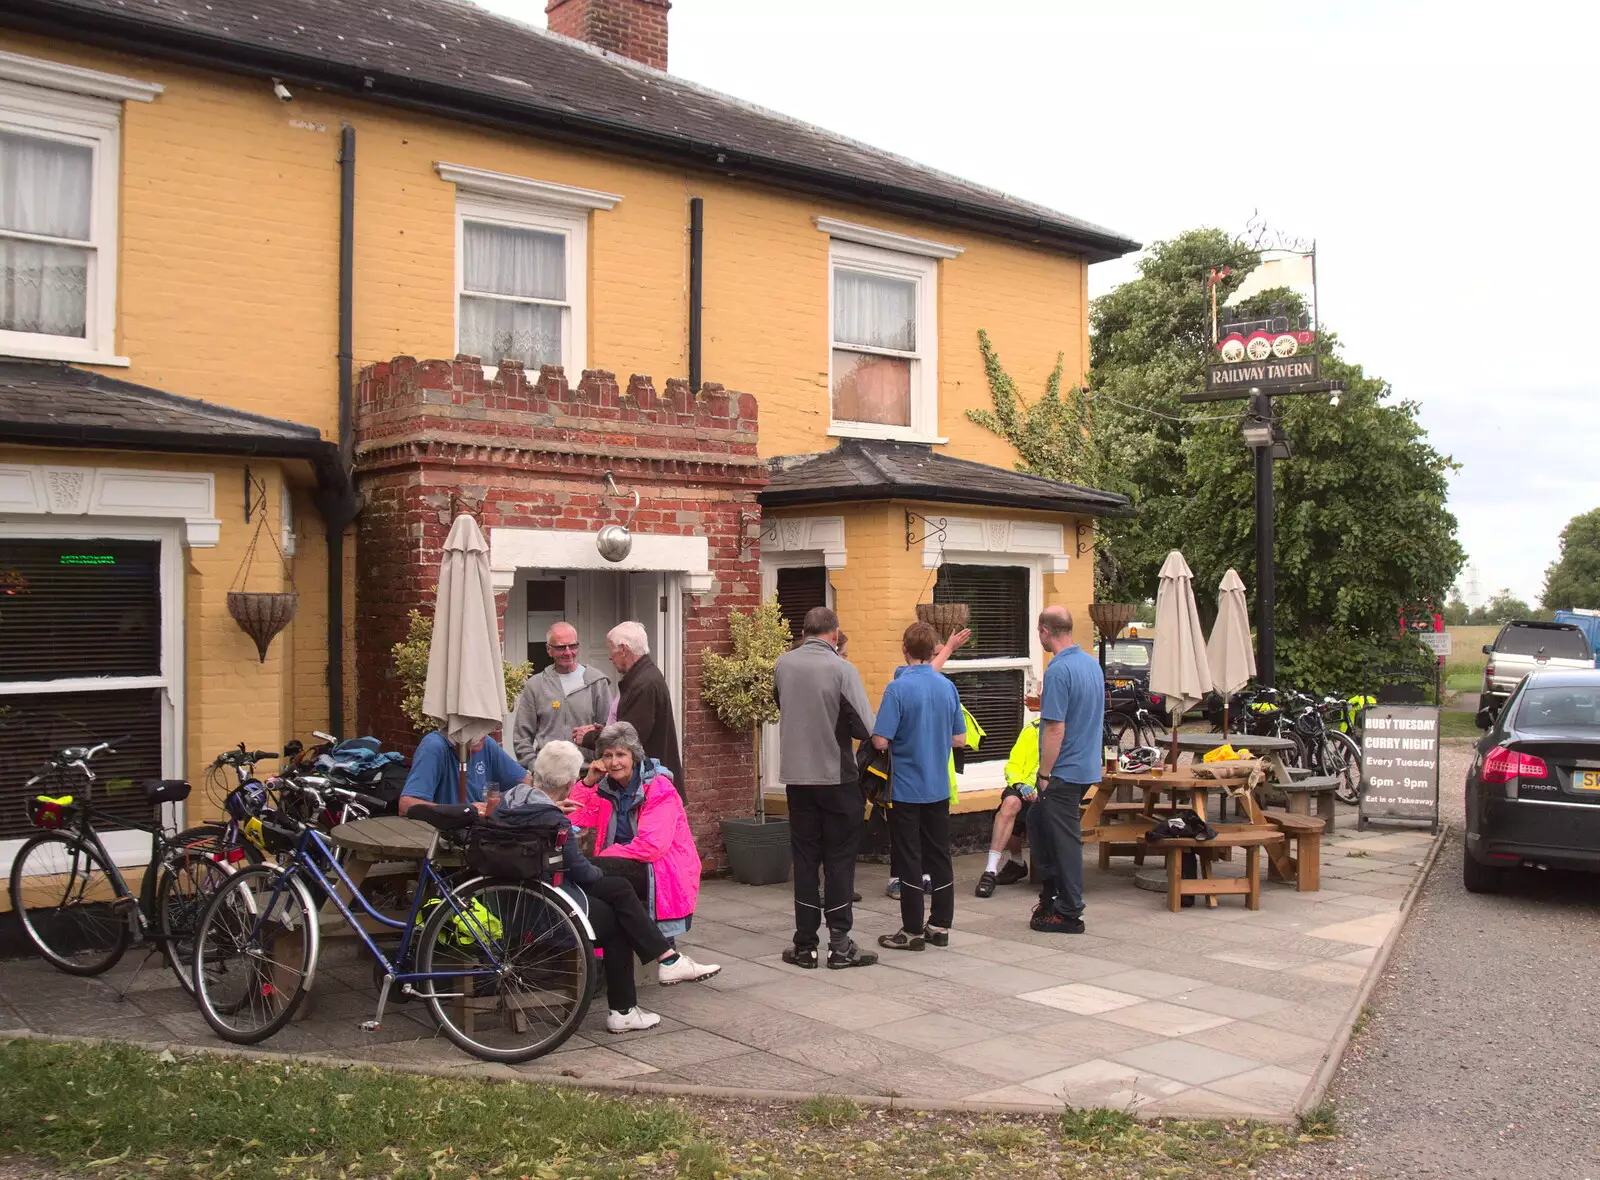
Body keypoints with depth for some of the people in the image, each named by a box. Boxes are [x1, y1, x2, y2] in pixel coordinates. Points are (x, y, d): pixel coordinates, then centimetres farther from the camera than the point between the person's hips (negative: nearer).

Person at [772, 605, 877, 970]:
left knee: (805, 858, 11)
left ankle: (805, 944, 13)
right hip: (837, 778, -3)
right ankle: (840, 943, 7)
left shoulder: (783, 665, -1)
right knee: (840, 858, 6)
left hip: (797, 776, 4)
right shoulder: (842, 670, -14)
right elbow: (867, 729, -15)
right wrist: (841, 728, 6)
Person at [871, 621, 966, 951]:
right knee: (939, 856, 13)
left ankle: (912, 931, 8)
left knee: (909, 860, 3)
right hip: (939, 787, 5)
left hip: (906, 788, -5)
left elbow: (880, 741, -19)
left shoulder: (898, 688, -16)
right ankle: (940, 926, 19)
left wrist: (902, 739, 2)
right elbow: (959, 739, 6)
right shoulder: (947, 687, 0)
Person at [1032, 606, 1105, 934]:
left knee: (1064, 839, 1)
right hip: (1087, 767, 9)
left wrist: (1044, 775, -16)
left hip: (1065, 771, -9)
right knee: (1038, 822, 21)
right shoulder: (1092, 663, 7)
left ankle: (1068, 914, 10)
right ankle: (1052, 891, 27)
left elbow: (1056, 728, -22)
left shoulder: (1058, 670, -20)